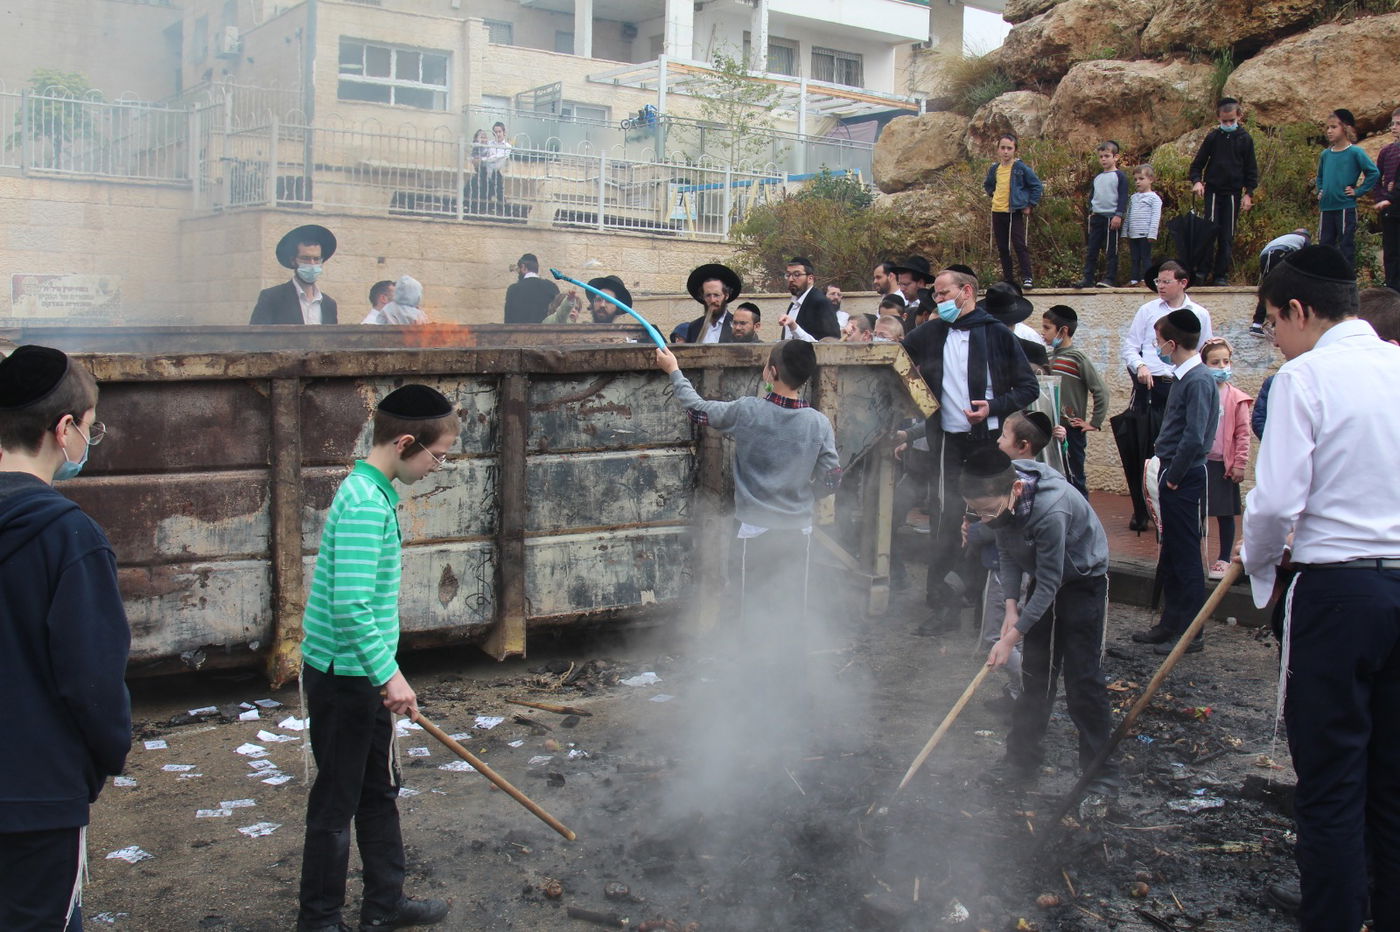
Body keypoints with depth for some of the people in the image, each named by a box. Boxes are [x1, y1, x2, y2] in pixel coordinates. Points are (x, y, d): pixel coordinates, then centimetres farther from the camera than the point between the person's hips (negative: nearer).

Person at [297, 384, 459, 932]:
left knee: (379, 790, 19)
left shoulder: (373, 493, 9)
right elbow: (351, 607, -29)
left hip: (361, 675, 10)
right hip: (344, 676, -10)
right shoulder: (366, 504, -22)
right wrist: (389, 675, -23)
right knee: (336, 803, 4)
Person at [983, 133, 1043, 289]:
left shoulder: (1021, 168, -7)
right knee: (1002, 247, 8)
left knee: (1019, 245, -10)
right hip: (997, 212, 5)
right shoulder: (994, 168, 7)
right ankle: (1007, 279, 15)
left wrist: (1030, 205, -6)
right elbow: (987, 184, 28)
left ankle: (1027, 277, -7)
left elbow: (1037, 186, -3)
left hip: (1015, 212, -5)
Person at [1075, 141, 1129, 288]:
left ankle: (1110, 279, -2)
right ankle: (1088, 278, 7)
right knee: (1091, 249, 5)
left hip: (1112, 218, -6)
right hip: (1097, 217, 6)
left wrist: (1118, 215, -15)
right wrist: (1091, 212, 13)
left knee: (1111, 250, -4)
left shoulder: (1120, 176, -2)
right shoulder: (1097, 178, 15)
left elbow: (1123, 197, -7)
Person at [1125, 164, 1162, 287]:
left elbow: (1156, 217, -9)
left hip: (1145, 234, -6)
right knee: (1134, 258, 7)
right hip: (1133, 234, 6)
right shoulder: (1133, 197, 16)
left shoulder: (1154, 198, -3)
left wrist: (1152, 234, -16)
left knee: (1146, 257, -4)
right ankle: (1134, 279, 9)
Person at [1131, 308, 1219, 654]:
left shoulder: (1198, 381, -17)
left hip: (1184, 479, -10)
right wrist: (1167, 474, 10)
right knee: (1170, 556, 16)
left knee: (1186, 556, -2)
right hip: (1174, 477, 10)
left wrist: (1174, 476, -16)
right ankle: (1170, 623, 27)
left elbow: (1194, 438, -24)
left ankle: (1192, 633, 6)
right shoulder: (1184, 377, 12)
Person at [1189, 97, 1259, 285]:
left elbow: (1251, 169, 6)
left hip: (1233, 192, 1)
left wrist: (1249, 193, -1)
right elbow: (1198, 163, 7)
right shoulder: (1212, 137, 3)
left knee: (1227, 236, 1)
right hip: (1213, 190, -1)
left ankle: (1221, 275, 5)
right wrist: (1196, 181, -11)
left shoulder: (1245, 139, 3)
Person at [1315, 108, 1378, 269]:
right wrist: (1319, 191, 12)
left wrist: (1358, 191, -11)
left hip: (1346, 207, -6)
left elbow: (1374, 173, -12)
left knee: (1346, 247, 0)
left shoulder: (1355, 152, -8)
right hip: (1326, 208, 6)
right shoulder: (1325, 154, 9)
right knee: (1324, 245, 10)